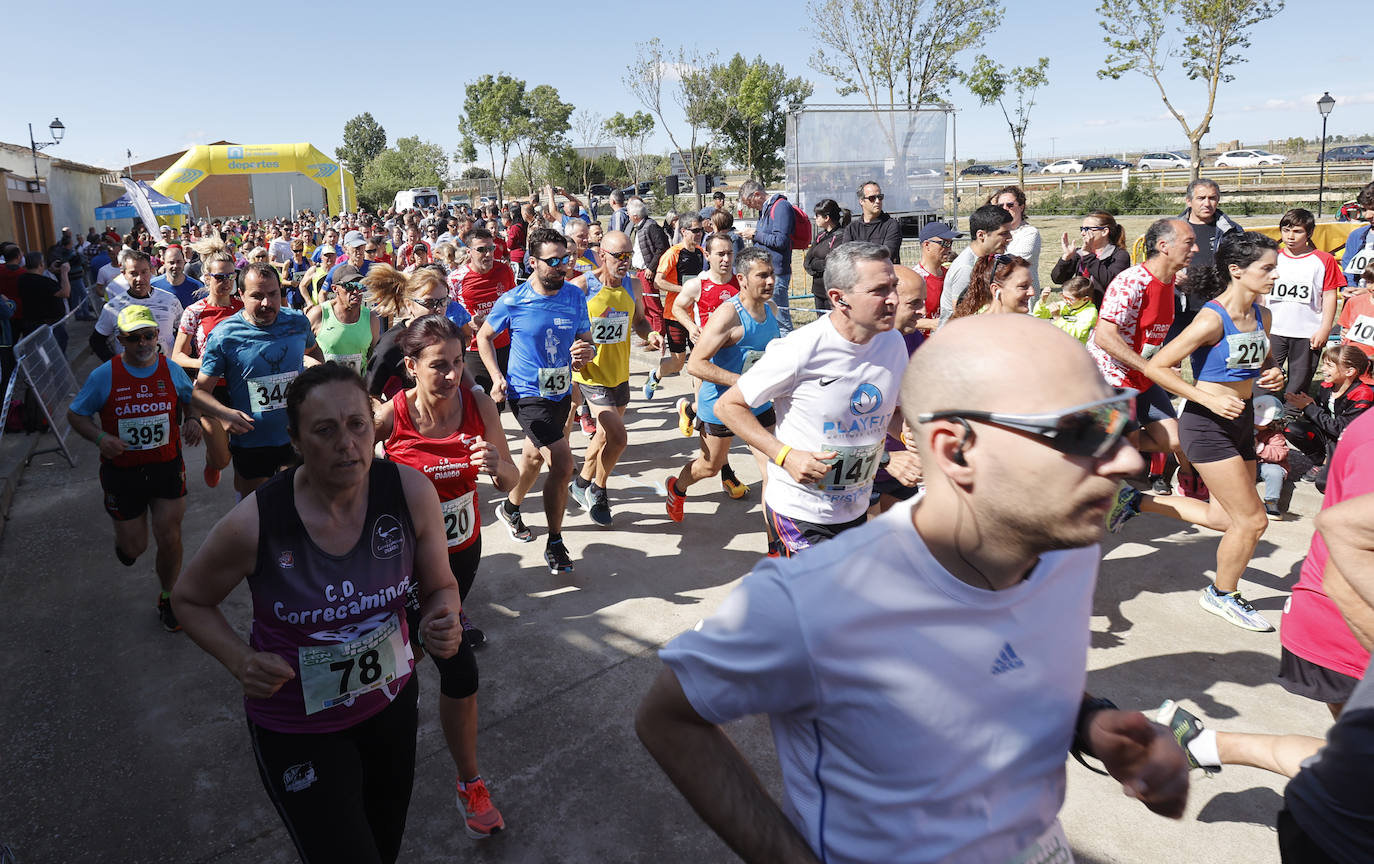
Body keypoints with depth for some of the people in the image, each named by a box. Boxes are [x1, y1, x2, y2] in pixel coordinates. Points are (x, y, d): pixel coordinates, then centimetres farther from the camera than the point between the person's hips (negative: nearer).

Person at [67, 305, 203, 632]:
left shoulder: (172, 371, -3)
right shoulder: (103, 376, -9)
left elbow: (191, 400, 15)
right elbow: (75, 414, 1)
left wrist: (193, 420, -7)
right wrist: (100, 438, -18)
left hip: (167, 467, 1)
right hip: (122, 472, -1)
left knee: (169, 540, 0)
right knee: (134, 548, 7)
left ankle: (167, 600, 25)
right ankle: (125, 539, 48)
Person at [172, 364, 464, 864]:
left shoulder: (410, 492, -20)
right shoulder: (255, 523, -25)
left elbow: (440, 586, -5)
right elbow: (189, 599, -4)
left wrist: (442, 623, -27)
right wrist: (240, 660, -21)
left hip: (392, 703, 3)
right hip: (297, 727, -3)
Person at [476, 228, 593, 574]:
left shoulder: (575, 296, -4)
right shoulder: (513, 301, -13)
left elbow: (586, 340, 3)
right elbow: (484, 336, 3)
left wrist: (585, 352, -21)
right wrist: (497, 376, -9)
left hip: (561, 392, 5)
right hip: (527, 393, -5)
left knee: (535, 456, 24)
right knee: (563, 463, -18)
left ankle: (511, 507, 53)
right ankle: (555, 543, -1)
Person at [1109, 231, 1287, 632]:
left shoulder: (1261, 316, 5)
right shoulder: (1212, 320, -19)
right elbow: (1156, 367, -21)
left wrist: (1272, 376, 0)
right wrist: (1210, 400, -22)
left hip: (1241, 421, 9)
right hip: (1207, 424, -9)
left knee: (1226, 517, 14)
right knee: (1252, 520, -1)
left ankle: (1137, 501, 26)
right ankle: (1222, 595, 22)